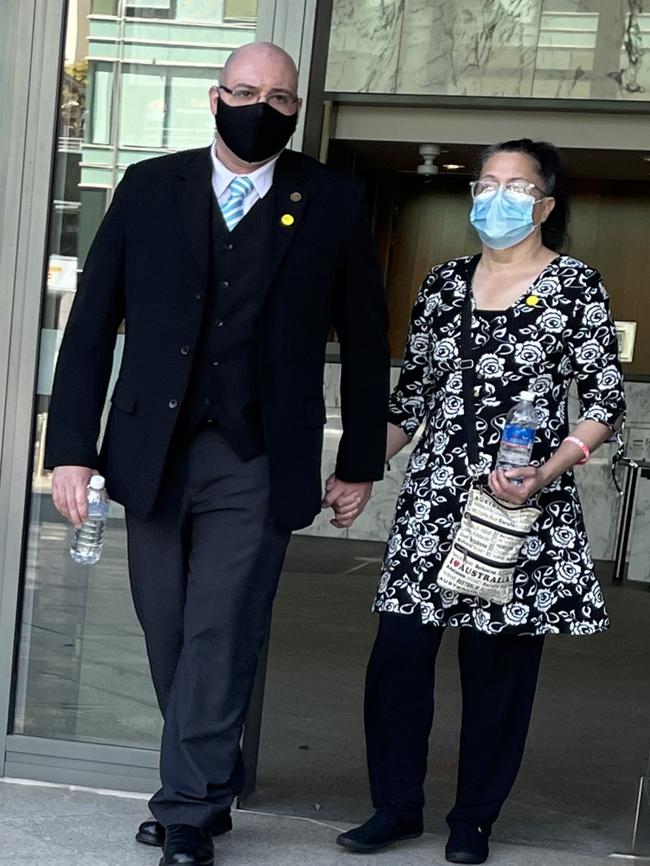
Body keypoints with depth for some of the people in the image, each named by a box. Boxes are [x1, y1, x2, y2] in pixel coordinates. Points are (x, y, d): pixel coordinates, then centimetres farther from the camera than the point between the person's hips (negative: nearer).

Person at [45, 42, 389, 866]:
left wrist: (361, 461, 8)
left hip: (257, 467, -2)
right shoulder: (148, 188, 5)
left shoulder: (331, 204, 2)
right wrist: (71, 448, -2)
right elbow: (91, 323, 4)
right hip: (152, 456, 2)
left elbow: (363, 338, 8)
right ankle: (204, 790, 26)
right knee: (169, 640, 10)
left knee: (219, 640, -4)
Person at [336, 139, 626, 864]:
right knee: (398, 650, -1)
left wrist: (546, 473, -16)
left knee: (499, 661, 3)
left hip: (523, 504, -3)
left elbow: (606, 401, -3)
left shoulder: (574, 285, -1)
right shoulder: (444, 284, 11)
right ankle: (396, 806, 16)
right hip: (434, 494, 4)